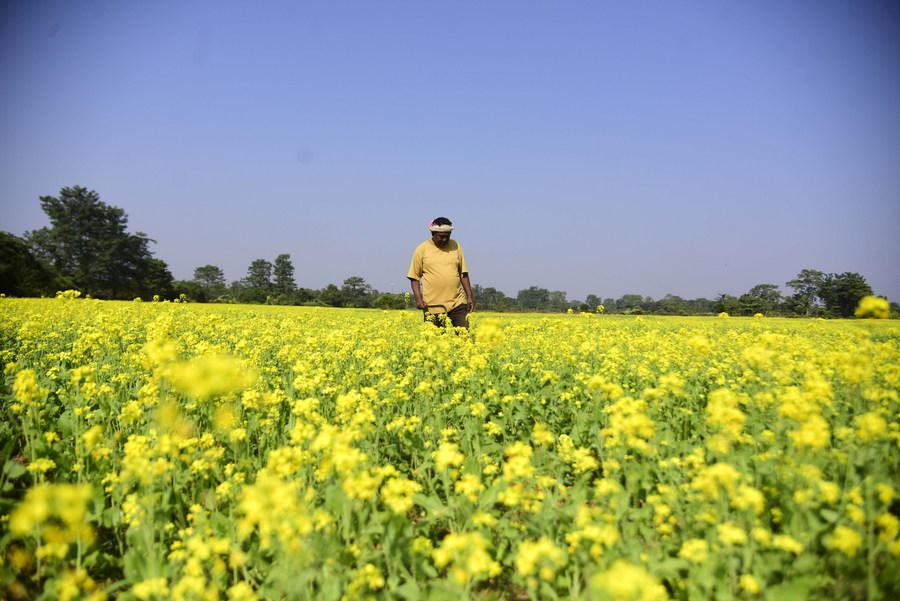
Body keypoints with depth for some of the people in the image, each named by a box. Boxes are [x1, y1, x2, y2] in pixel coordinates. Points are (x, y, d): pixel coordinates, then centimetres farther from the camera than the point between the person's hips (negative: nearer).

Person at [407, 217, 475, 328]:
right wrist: (418, 298, -9)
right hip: (433, 305, -2)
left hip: (457, 302, 2)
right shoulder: (422, 249, 1)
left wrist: (470, 296, 8)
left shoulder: (455, 246, 9)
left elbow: (463, 274, 13)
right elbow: (414, 277, 3)